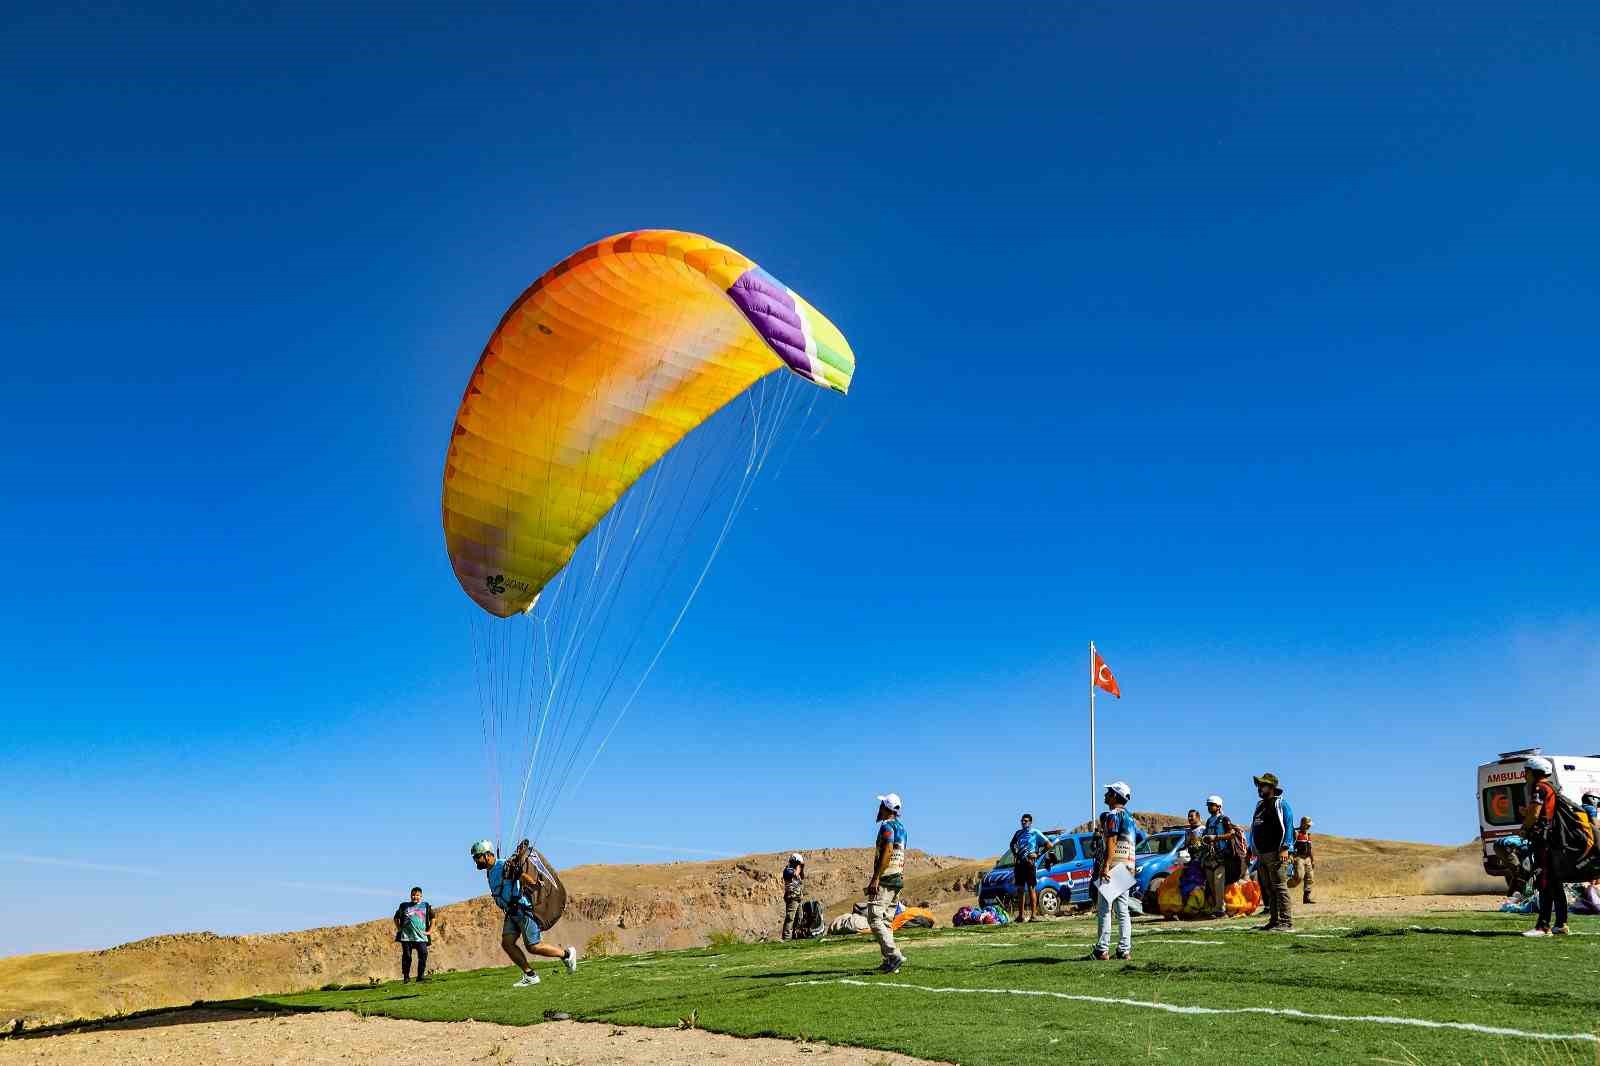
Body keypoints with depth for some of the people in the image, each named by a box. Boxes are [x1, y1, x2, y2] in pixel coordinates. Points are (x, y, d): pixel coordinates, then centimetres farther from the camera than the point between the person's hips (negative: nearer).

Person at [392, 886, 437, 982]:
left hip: (421, 936, 0)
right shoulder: (404, 906, 11)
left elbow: (432, 919, 15)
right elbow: (396, 918, 20)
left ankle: (421, 975, -4)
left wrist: (430, 931, 6)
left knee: (423, 955, -11)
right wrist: (399, 929, 9)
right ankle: (406, 977, 9)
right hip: (406, 936, 0)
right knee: (406, 956, 0)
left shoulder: (426, 906, 10)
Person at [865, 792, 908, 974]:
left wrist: (875, 878, -23)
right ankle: (889, 962, 11)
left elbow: (887, 852, -21)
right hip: (899, 877, 9)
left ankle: (894, 955, -21)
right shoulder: (901, 827, 17)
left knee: (875, 919, -10)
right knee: (886, 920, 12)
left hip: (885, 878, -9)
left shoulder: (887, 826, -11)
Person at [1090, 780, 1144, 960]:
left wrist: (1106, 866, -25)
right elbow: (1141, 837, 26)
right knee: (1122, 910, 10)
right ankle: (1125, 950, 8)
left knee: (1104, 909, -6)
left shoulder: (1112, 815, -9)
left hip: (1111, 869, -9)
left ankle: (1102, 949, -8)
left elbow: (1111, 841, -19)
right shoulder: (1129, 817, 18)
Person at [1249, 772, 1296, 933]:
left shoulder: (1280, 804, -6)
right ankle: (1274, 921, 16)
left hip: (1275, 854, -9)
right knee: (1267, 889, 11)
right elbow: (1254, 829, 25)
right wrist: (1253, 849, 21)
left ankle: (1286, 923, -12)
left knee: (1280, 888, -12)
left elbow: (1288, 826, -14)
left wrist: (1284, 848, -21)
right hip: (1261, 854, 9)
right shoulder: (1260, 806, 20)